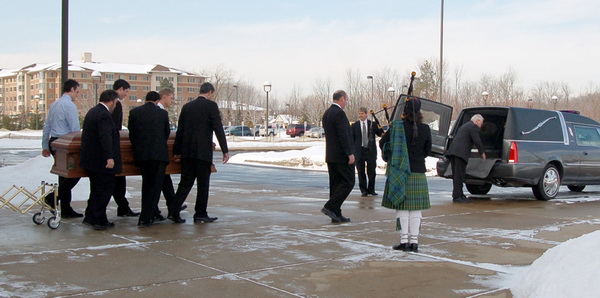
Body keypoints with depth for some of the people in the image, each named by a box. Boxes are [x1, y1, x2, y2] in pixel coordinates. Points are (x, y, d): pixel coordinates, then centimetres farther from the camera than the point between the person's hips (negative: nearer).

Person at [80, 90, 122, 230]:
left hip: (89, 159, 10)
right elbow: (106, 138, -29)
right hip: (100, 161, -10)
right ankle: (98, 220, 2)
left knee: (97, 189, 18)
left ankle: (91, 217, 22)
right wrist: (109, 157, -34)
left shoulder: (92, 111, 14)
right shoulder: (104, 115, -19)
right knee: (106, 189, -1)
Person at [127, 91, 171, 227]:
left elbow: (131, 134, 7)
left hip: (141, 154, 3)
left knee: (146, 184, 18)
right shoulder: (163, 113, 1)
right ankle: (145, 218, -7)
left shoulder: (134, 112, 3)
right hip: (159, 154, -3)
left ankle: (149, 215, 25)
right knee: (156, 186, 1)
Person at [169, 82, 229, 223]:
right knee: (203, 183, 4)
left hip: (187, 151, 5)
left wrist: (177, 151, 17)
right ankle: (200, 214, 9)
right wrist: (225, 150, -7)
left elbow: (180, 130, 13)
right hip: (203, 151, -5)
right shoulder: (211, 105, -4)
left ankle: (174, 211, 0)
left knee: (186, 182, 9)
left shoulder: (187, 106, 12)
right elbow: (218, 128, -9)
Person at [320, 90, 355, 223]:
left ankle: (336, 214, 11)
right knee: (348, 182, -3)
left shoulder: (326, 113, 14)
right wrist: (350, 153, -18)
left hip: (330, 155, 9)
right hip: (341, 156, -9)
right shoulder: (339, 113, -15)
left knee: (335, 183, 10)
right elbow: (344, 135, -21)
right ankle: (330, 206, -10)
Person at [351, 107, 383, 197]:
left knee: (371, 172, 4)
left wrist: (380, 128, -17)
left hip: (370, 150, 0)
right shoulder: (354, 125, 5)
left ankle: (371, 190, 17)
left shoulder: (372, 124, 5)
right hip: (359, 151, 0)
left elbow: (380, 134, 3)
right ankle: (363, 190, 11)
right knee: (361, 172, 2)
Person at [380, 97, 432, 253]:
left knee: (402, 207, 4)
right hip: (419, 173, 2)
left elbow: (382, 143, 3)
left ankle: (404, 241, 3)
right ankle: (414, 241, 8)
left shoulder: (396, 127, -8)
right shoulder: (425, 129, -2)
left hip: (400, 173, -2)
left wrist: (392, 157, 22)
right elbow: (428, 150, 10)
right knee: (416, 208, 7)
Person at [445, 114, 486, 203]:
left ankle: (459, 195, 18)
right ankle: (457, 197, -12)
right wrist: (482, 153, 8)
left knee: (456, 175, 13)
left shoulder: (464, 126, 30)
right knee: (459, 175, -10)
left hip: (453, 152, 10)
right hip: (460, 153, -10)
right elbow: (477, 141, -6)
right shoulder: (474, 127, -1)